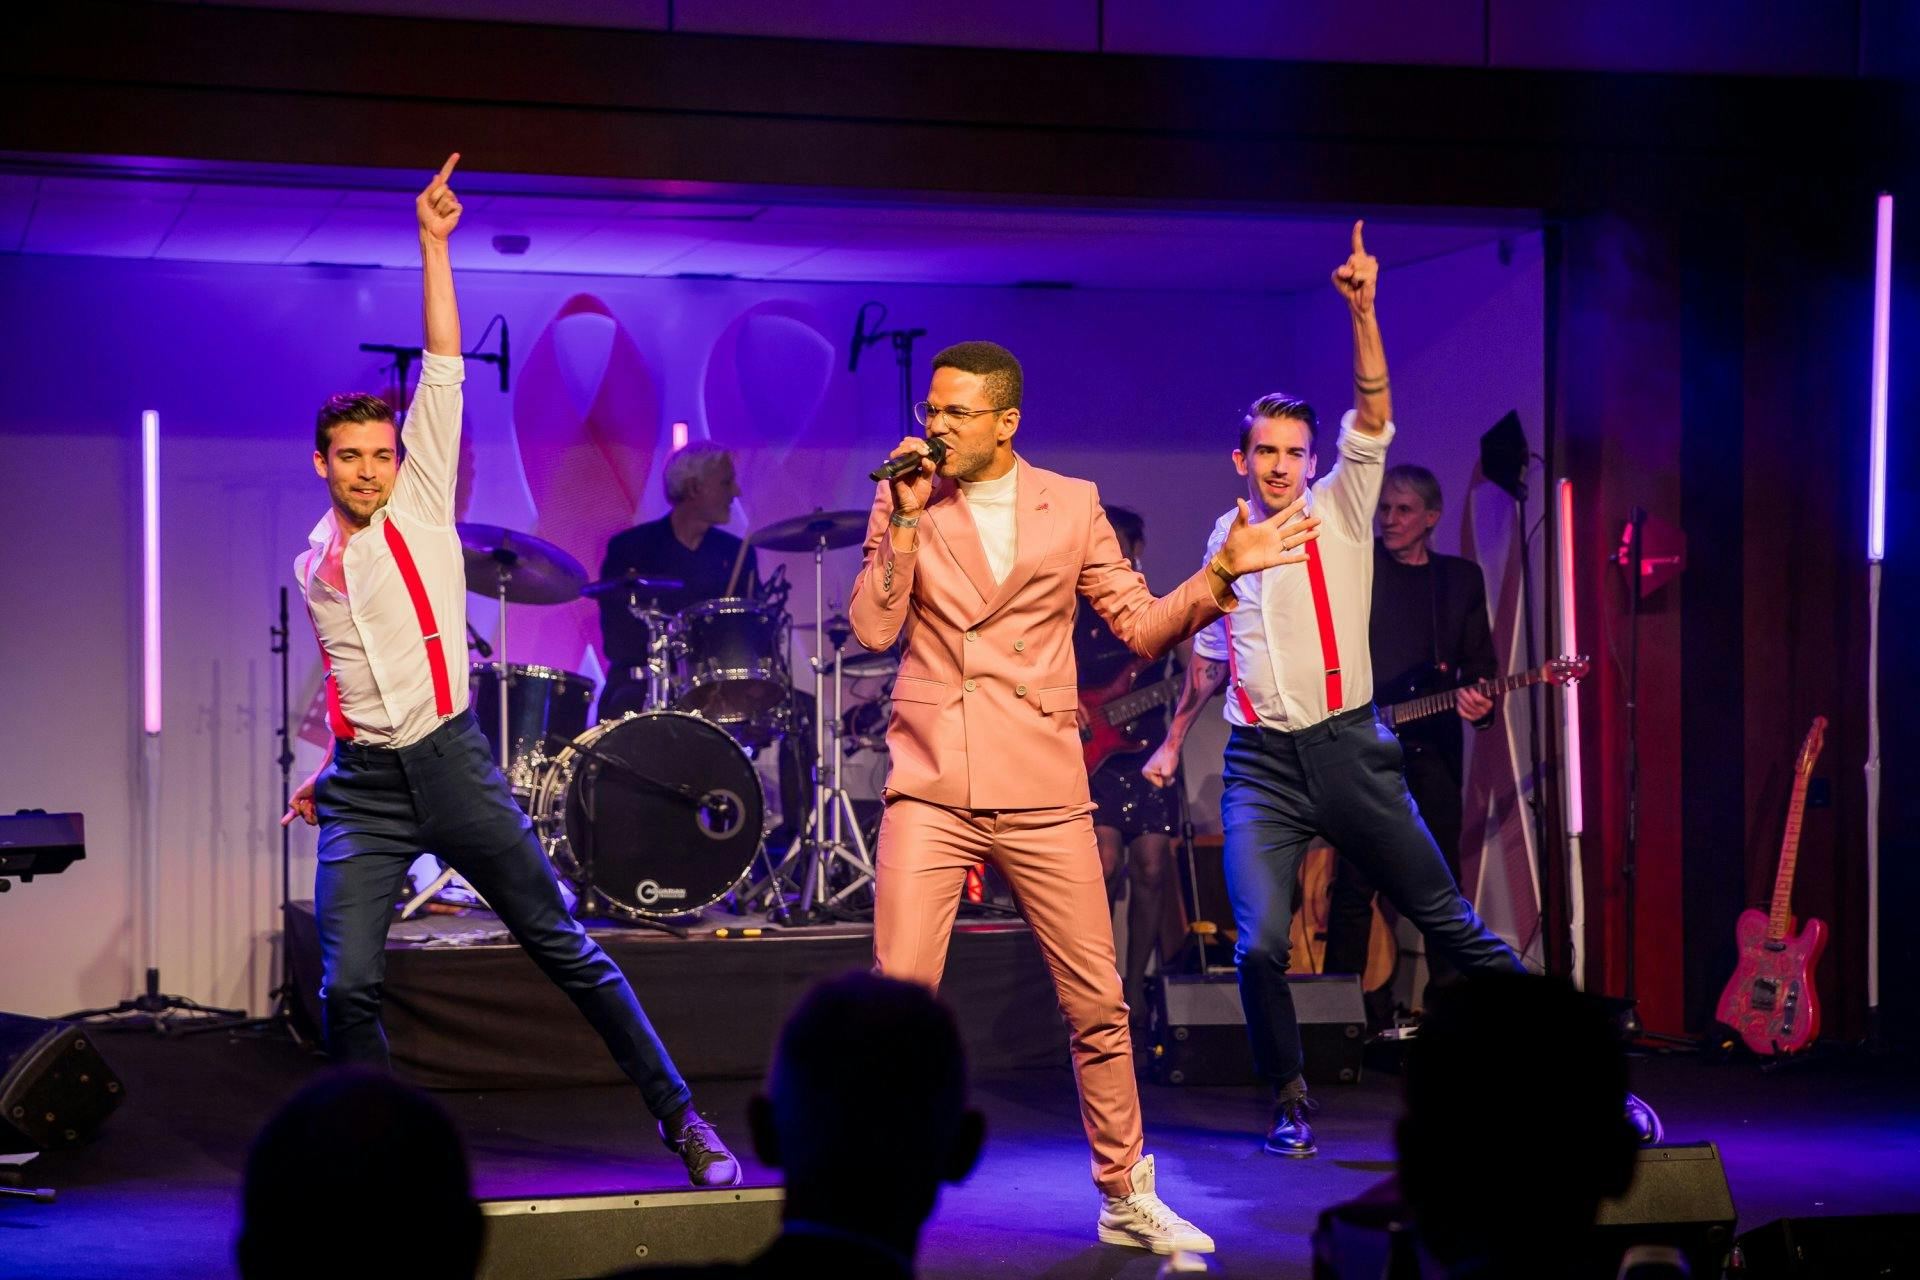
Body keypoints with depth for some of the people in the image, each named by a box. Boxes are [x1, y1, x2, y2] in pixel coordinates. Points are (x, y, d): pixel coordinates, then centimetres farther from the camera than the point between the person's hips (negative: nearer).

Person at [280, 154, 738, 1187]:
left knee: (564, 948, -1)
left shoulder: (422, 501, 4)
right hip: (360, 792, 3)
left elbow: (443, 371, -3)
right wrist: (322, 772, 20)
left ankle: (677, 1114, 6)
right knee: (346, 987, -8)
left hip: (450, 763, -3)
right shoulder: (311, 568, 14)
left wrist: (432, 245, -7)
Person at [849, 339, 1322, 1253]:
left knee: (1097, 1005, 5)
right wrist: (907, 520, -13)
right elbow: (872, 629, -6)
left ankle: (1125, 1198, 19)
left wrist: (1221, 573, -6)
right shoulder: (903, 505, 5)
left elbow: (1142, 626, 8)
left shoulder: (1072, 505, 7)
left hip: (1042, 793, 1)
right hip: (931, 790, -1)